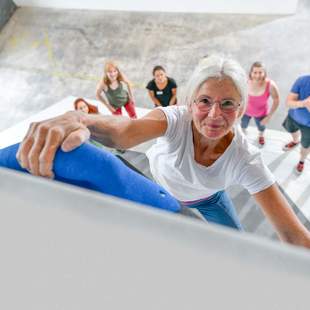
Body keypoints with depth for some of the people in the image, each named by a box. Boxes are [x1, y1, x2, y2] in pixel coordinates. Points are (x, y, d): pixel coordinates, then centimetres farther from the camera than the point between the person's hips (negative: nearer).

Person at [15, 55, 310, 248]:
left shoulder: (246, 159, -35)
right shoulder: (177, 119, -39)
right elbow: (123, 131, -61)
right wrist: (78, 119, -82)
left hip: (207, 198, 1)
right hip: (159, 188, -1)